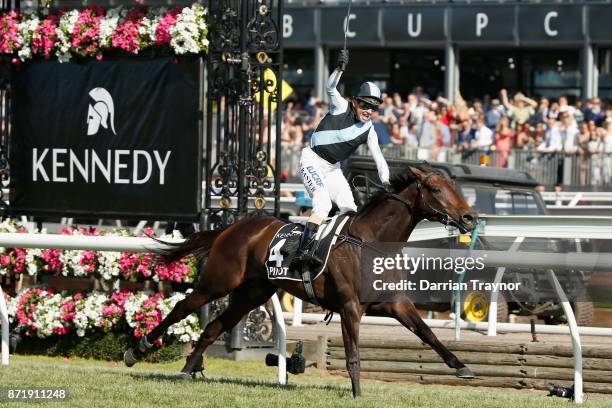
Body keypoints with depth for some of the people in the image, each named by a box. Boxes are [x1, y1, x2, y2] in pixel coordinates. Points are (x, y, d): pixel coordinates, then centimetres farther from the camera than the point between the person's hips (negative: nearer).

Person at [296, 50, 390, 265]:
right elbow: (330, 87, -27)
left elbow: (379, 159, -1)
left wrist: (386, 182, -15)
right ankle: (304, 250, -32)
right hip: (312, 161, -6)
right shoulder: (342, 106, -11)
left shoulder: (368, 130, 0)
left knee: (349, 208, -1)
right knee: (323, 203, -25)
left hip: (332, 168, 7)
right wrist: (340, 68, -45)